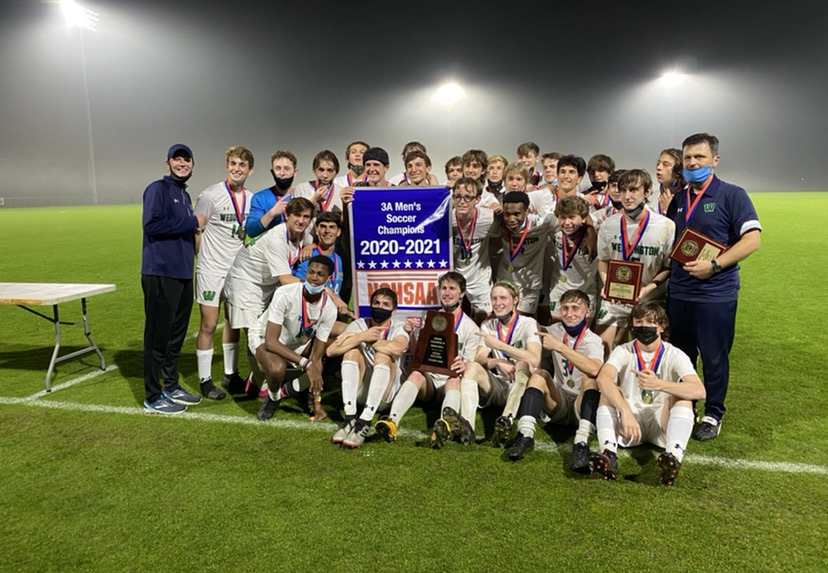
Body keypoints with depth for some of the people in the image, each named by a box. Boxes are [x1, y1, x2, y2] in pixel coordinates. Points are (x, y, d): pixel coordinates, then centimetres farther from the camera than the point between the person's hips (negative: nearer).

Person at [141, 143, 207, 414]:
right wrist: (193, 222, -14)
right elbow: (152, 224, -19)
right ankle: (152, 397, 7)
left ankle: (172, 387, 26)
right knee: (158, 335, -2)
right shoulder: (157, 189, -6)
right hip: (160, 273, -8)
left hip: (183, 273, 8)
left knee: (177, 334, 14)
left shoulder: (185, 195, 19)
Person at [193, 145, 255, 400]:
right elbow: (195, 231, -8)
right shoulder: (211, 195, -11)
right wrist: (191, 264, -9)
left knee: (233, 322, 13)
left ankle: (231, 374, 25)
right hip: (211, 270, -5)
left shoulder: (251, 199, 4)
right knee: (208, 325, 0)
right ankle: (205, 380, 12)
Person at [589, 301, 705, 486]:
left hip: (661, 424, 0)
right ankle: (609, 454, -45)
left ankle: (674, 457, -47)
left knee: (682, 395, -25)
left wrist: (659, 384, -40)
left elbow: (699, 391, -24)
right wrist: (625, 412, -42)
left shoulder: (675, 355, -6)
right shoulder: (623, 351, -5)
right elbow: (603, 378, -28)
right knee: (609, 390, -24)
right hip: (628, 423, 0)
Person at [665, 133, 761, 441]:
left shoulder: (732, 195, -6)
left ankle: (713, 415, 22)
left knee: (714, 357, 5)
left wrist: (714, 265, -22)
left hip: (716, 293, -5)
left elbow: (752, 239, -15)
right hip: (679, 291, 5)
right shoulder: (677, 200, 11)